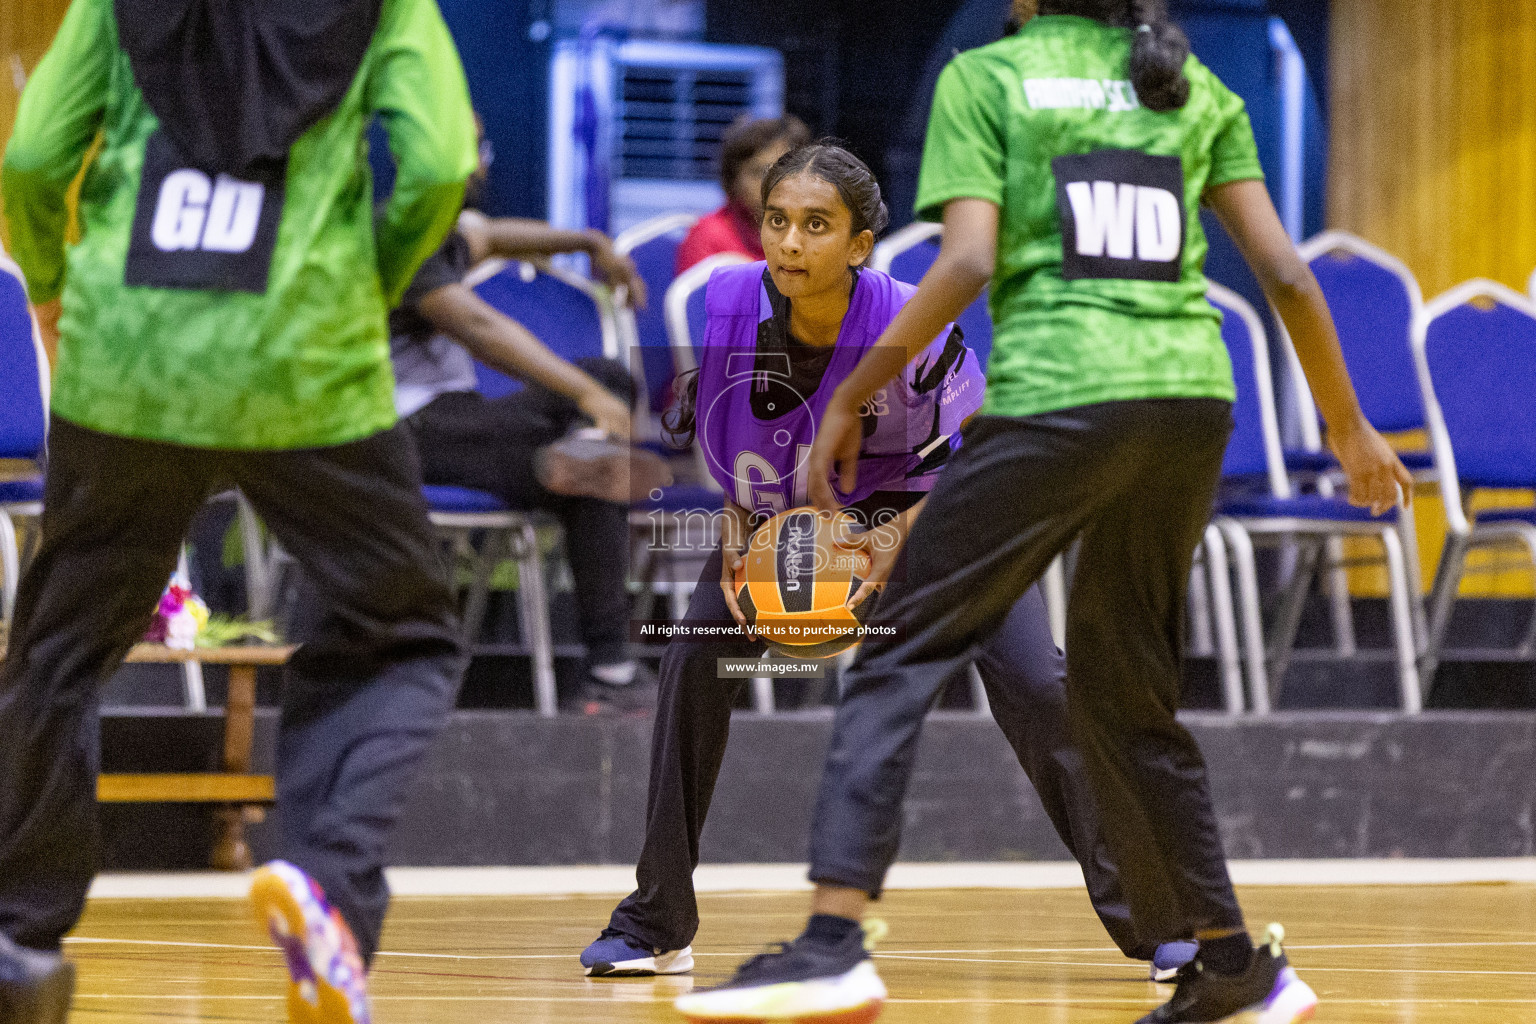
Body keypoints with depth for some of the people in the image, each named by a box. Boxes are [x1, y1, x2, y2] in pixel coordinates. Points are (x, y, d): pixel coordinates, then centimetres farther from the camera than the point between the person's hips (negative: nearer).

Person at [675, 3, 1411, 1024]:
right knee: (1125, 693, 19)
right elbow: (1285, 271, 11)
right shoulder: (1197, 89, 17)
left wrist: (851, 396, -1)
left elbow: (968, 262, -7)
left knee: (899, 657, -1)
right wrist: (1349, 427, 20)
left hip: (1056, 397, -5)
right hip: (1191, 396, 5)